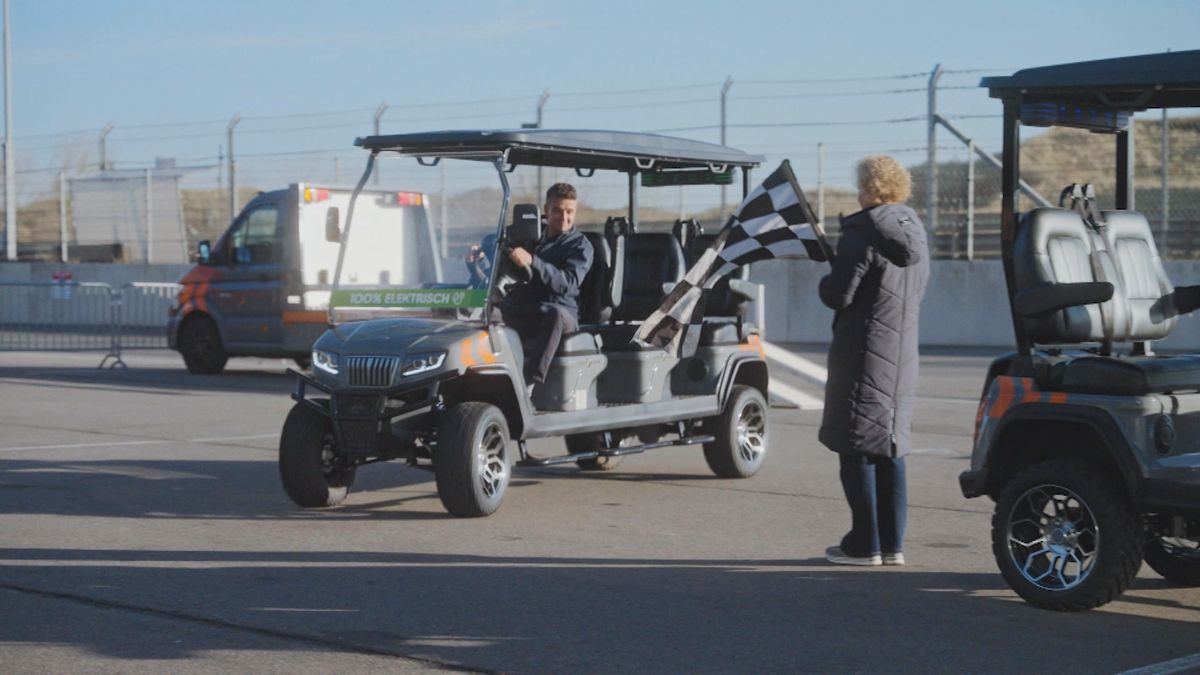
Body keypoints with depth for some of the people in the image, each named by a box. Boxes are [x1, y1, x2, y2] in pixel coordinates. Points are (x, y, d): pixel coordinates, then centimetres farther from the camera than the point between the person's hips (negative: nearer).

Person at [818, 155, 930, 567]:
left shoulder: (864, 234, -14)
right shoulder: (914, 232, 11)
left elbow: (838, 295, -17)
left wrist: (826, 280, 5)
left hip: (864, 354, -8)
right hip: (902, 352, 8)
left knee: (857, 449, -2)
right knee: (889, 448, 12)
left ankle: (864, 545, -1)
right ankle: (891, 544, 15)